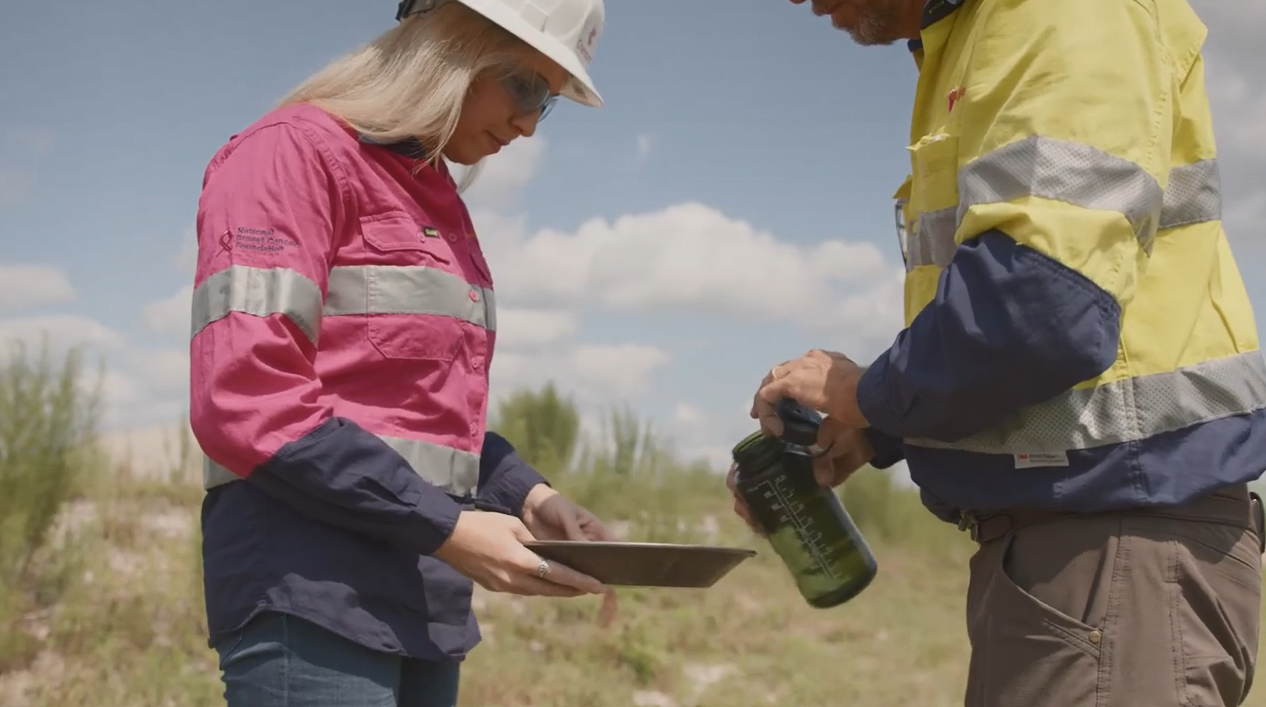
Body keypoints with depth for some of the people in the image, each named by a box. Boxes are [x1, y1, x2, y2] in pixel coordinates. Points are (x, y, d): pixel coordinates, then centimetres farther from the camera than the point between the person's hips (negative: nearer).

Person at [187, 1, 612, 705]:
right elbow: (245, 400, -17)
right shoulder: (294, 152, -6)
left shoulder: (437, 201, 19)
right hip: (309, 593, -8)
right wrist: (445, 527, -17)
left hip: (423, 600, 8)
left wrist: (523, 493, 4)